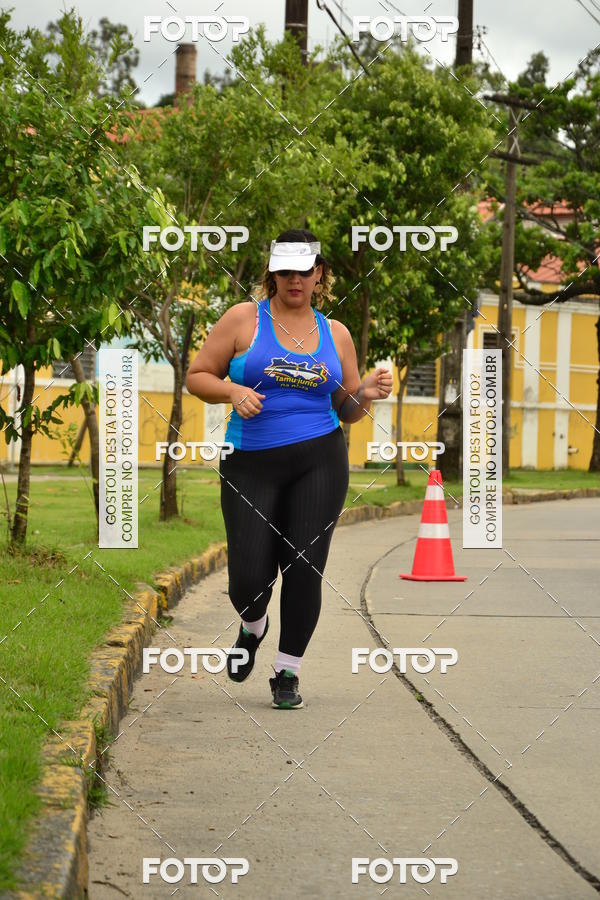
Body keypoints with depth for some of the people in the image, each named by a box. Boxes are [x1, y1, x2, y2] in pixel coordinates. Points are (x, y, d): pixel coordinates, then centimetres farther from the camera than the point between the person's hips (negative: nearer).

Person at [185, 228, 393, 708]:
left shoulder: (335, 334, 11)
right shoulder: (244, 319, 3)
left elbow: (348, 411, 17)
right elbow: (197, 376, 4)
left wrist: (367, 393, -5)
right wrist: (233, 391, -15)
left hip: (320, 460, 2)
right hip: (250, 464, -1)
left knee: (304, 570, -5)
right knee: (249, 579, -6)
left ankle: (287, 671, 12)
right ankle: (253, 629, 31)